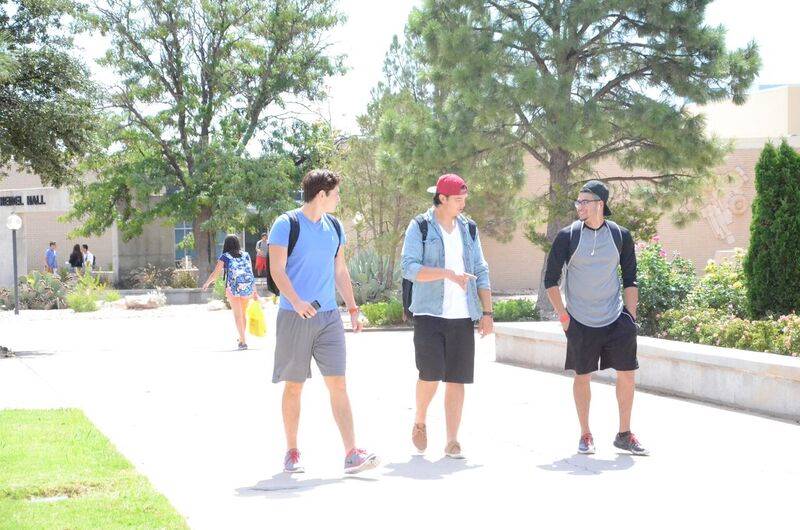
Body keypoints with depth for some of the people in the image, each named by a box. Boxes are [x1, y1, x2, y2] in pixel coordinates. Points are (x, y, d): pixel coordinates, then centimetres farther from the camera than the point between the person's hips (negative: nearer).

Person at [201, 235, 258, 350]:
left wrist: (206, 284, 20)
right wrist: (255, 292, 13)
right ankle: (242, 338, 30)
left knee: (237, 315, 2)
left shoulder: (224, 257, 3)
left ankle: (243, 341, -5)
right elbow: (250, 273, 10)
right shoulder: (246, 255, 12)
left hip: (233, 288, -3)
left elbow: (215, 274, 3)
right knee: (243, 314, 18)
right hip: (247, 288, 3)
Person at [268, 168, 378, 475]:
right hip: (294, 318, -5)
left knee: (338, 385, -4)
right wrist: (296, 301, -26)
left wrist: (353, 309, 16)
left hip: (329, 316, 5)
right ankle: (292, 453, 17)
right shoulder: (286, 224, -6)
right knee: (294, 386, 5)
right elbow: (277, 270, -11)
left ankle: (351, 454, -8)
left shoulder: (334, 227, 14)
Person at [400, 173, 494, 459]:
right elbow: (410, 267, -11)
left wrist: (487, 312, 9)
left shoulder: (469, 229, 15)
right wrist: (448, 273, -20)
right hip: (430, 314, -4)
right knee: (431, 374, -11)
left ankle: (452, 441, 7)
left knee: (457, 379, 1)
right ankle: (419, 422, 17)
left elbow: (481, 272, 16)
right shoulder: (420, 227, 0)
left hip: (462, 317, 4)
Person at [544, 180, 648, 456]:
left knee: (627, 374, 0)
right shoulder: (567, 236, -3)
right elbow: (551, 280, 1)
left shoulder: (620, 236, 3)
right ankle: (585, 435, 16)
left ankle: (624, 434, 13)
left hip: (616, 319, 2)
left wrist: (631, 317, 4)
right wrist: (563, 317, -5)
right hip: (580, 322, -2)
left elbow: (630, 280, 9)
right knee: (582, 376, 3)